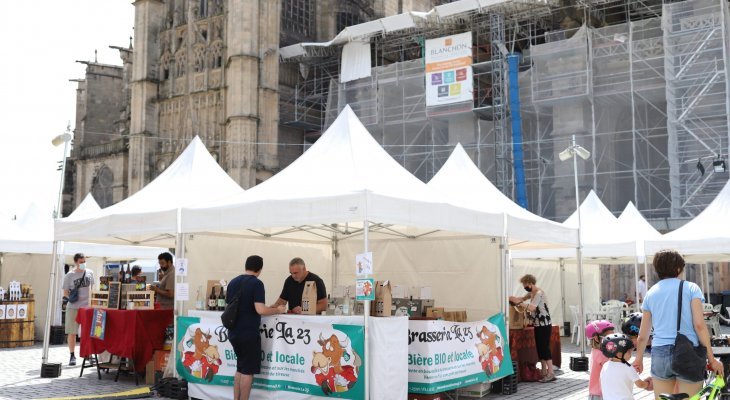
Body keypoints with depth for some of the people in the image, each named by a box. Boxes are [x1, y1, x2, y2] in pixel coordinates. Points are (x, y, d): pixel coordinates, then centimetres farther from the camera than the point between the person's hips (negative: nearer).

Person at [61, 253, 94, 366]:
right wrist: (68, 297, -19)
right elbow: (65, 293, 2)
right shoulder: (69, 275, 0)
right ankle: (72, 356, 11)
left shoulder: (89, 273, 7)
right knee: (72, 332, 1)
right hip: (73, 307, -2)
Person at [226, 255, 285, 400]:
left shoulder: (232, 282, 8)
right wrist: (278, 310, -6)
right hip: (249, 333, -7)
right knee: (247, 371, 2)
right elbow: (260, 310, -22)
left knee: (240, 368, 19)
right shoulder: (256, 283, -13)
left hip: (233, 332, 7)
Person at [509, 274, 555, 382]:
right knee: (540, 349, 11)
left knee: (545, 348, -8)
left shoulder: (539, 293, -18)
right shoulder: (532, 293, 11)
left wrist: (518, 301, -24)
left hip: (544, 325, -9)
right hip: (538, 325, 9)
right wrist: (515, 299, 1)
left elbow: (531, 308, -28)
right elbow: (523, 298, 23)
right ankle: (544, 372, 17)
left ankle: (551, 374, -5)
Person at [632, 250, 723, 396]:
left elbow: (642, 335, 12)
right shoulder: (691, 288, 2)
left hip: (659, 353, 3)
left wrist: (639, 359, 25)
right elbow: (699, 325, -8)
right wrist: (711, 359, -4)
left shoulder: (651, 293, 11)